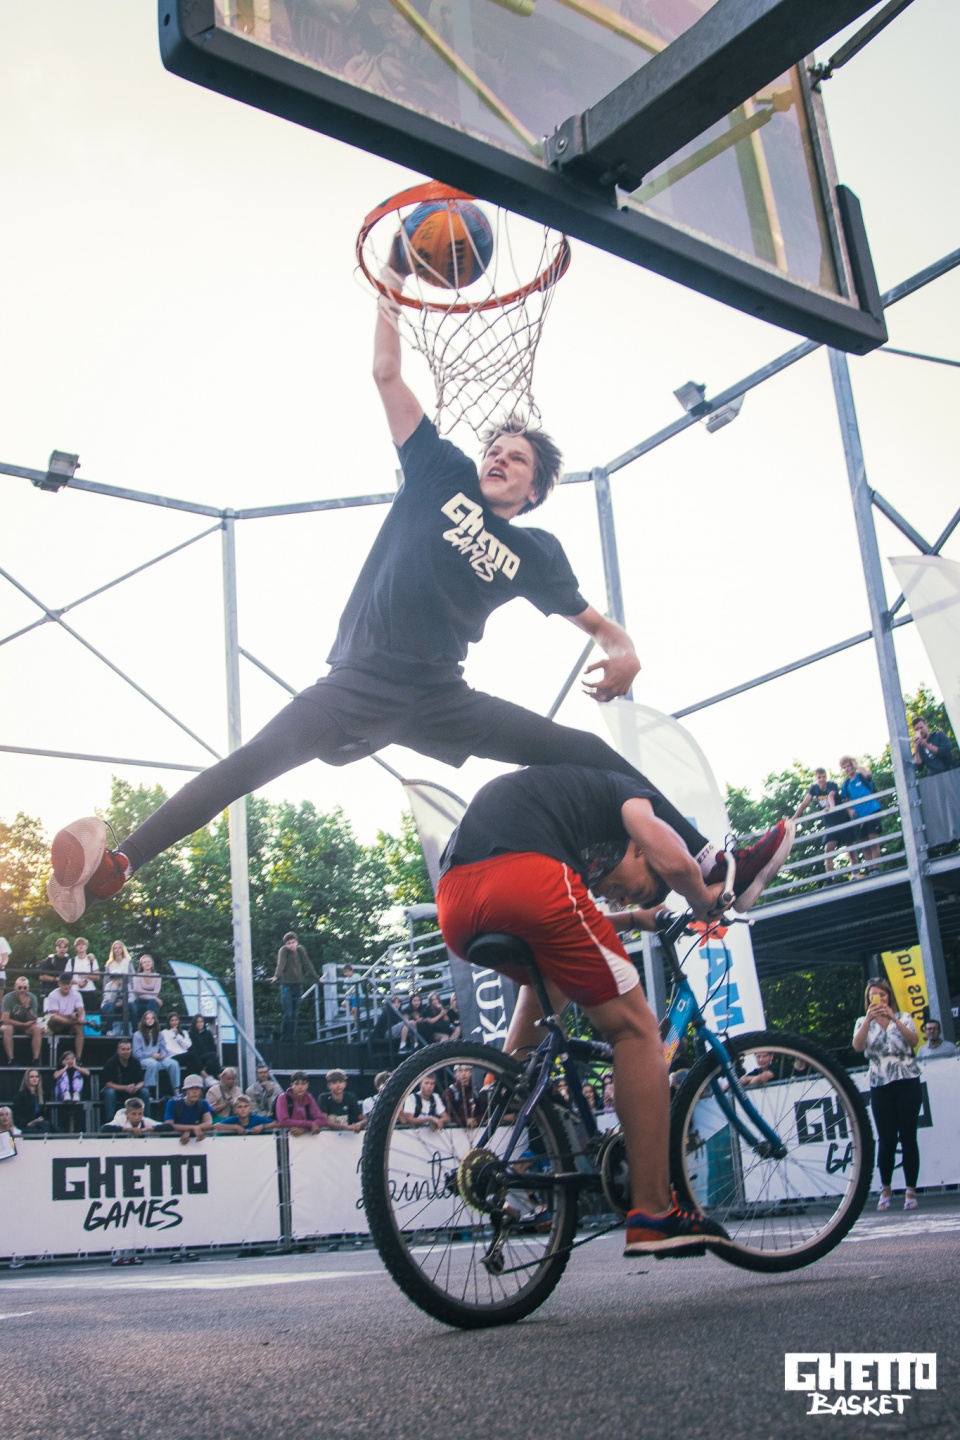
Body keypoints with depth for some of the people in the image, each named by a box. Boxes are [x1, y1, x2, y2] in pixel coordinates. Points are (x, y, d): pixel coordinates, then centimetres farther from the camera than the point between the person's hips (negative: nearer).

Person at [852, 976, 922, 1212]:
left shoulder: (903, 1017, 7)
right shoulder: (863, 1022, 8)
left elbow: (913, 1040, -13)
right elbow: (858, 1046, -12)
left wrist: (894, 1019, -27)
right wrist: (869, 1019, -24)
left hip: (907, 1083, 0)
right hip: (880, 1086, 0)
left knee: (908, 1137, -4)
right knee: (886, 1140, -3)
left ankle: (911, 1191, 4)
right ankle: (885, 1190, 14)